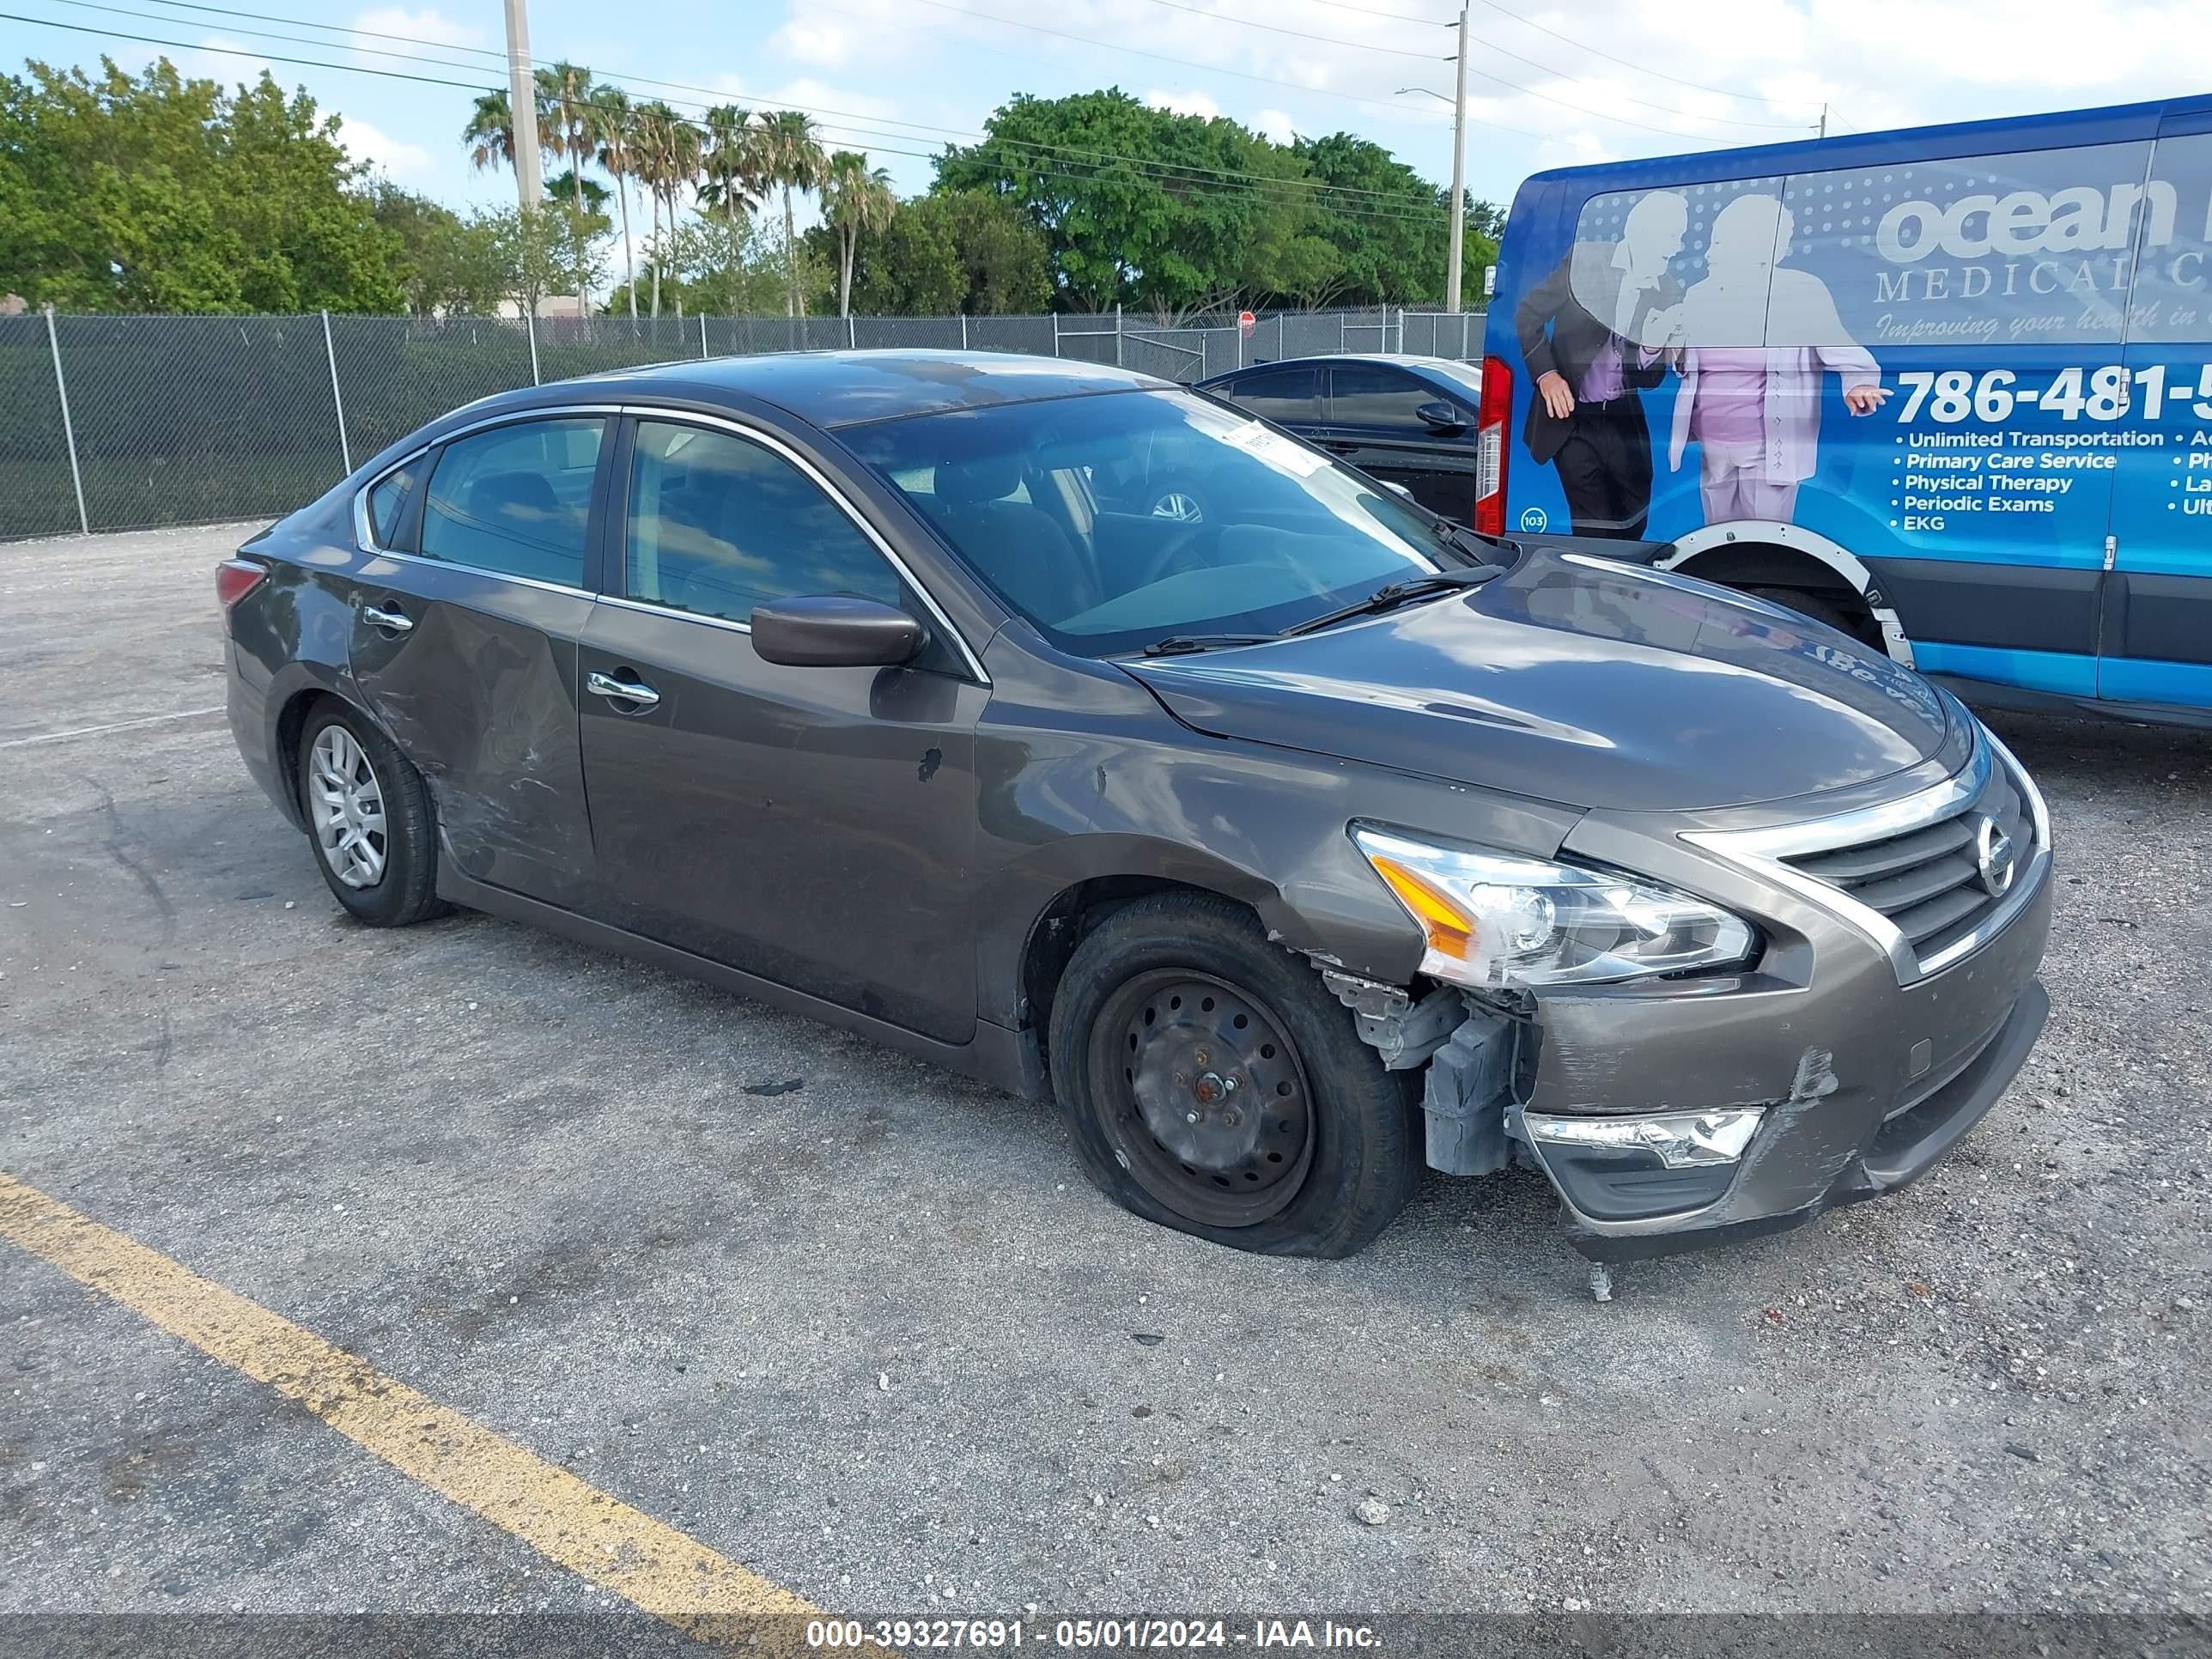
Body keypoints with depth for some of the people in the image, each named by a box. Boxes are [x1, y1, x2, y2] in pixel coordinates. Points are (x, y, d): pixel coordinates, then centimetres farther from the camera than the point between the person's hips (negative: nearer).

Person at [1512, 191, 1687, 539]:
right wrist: (1546, 375, -11)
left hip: (1624, 422, 4)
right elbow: (1527, 315, 1)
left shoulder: (1670, 293, 5)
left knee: (1633, 527, 7)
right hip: (1571, 418, -4)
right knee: (1595, 530, -6)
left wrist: (1653, 349, -14)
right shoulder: (1584, 259, -4)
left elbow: (1651, 379, 9)